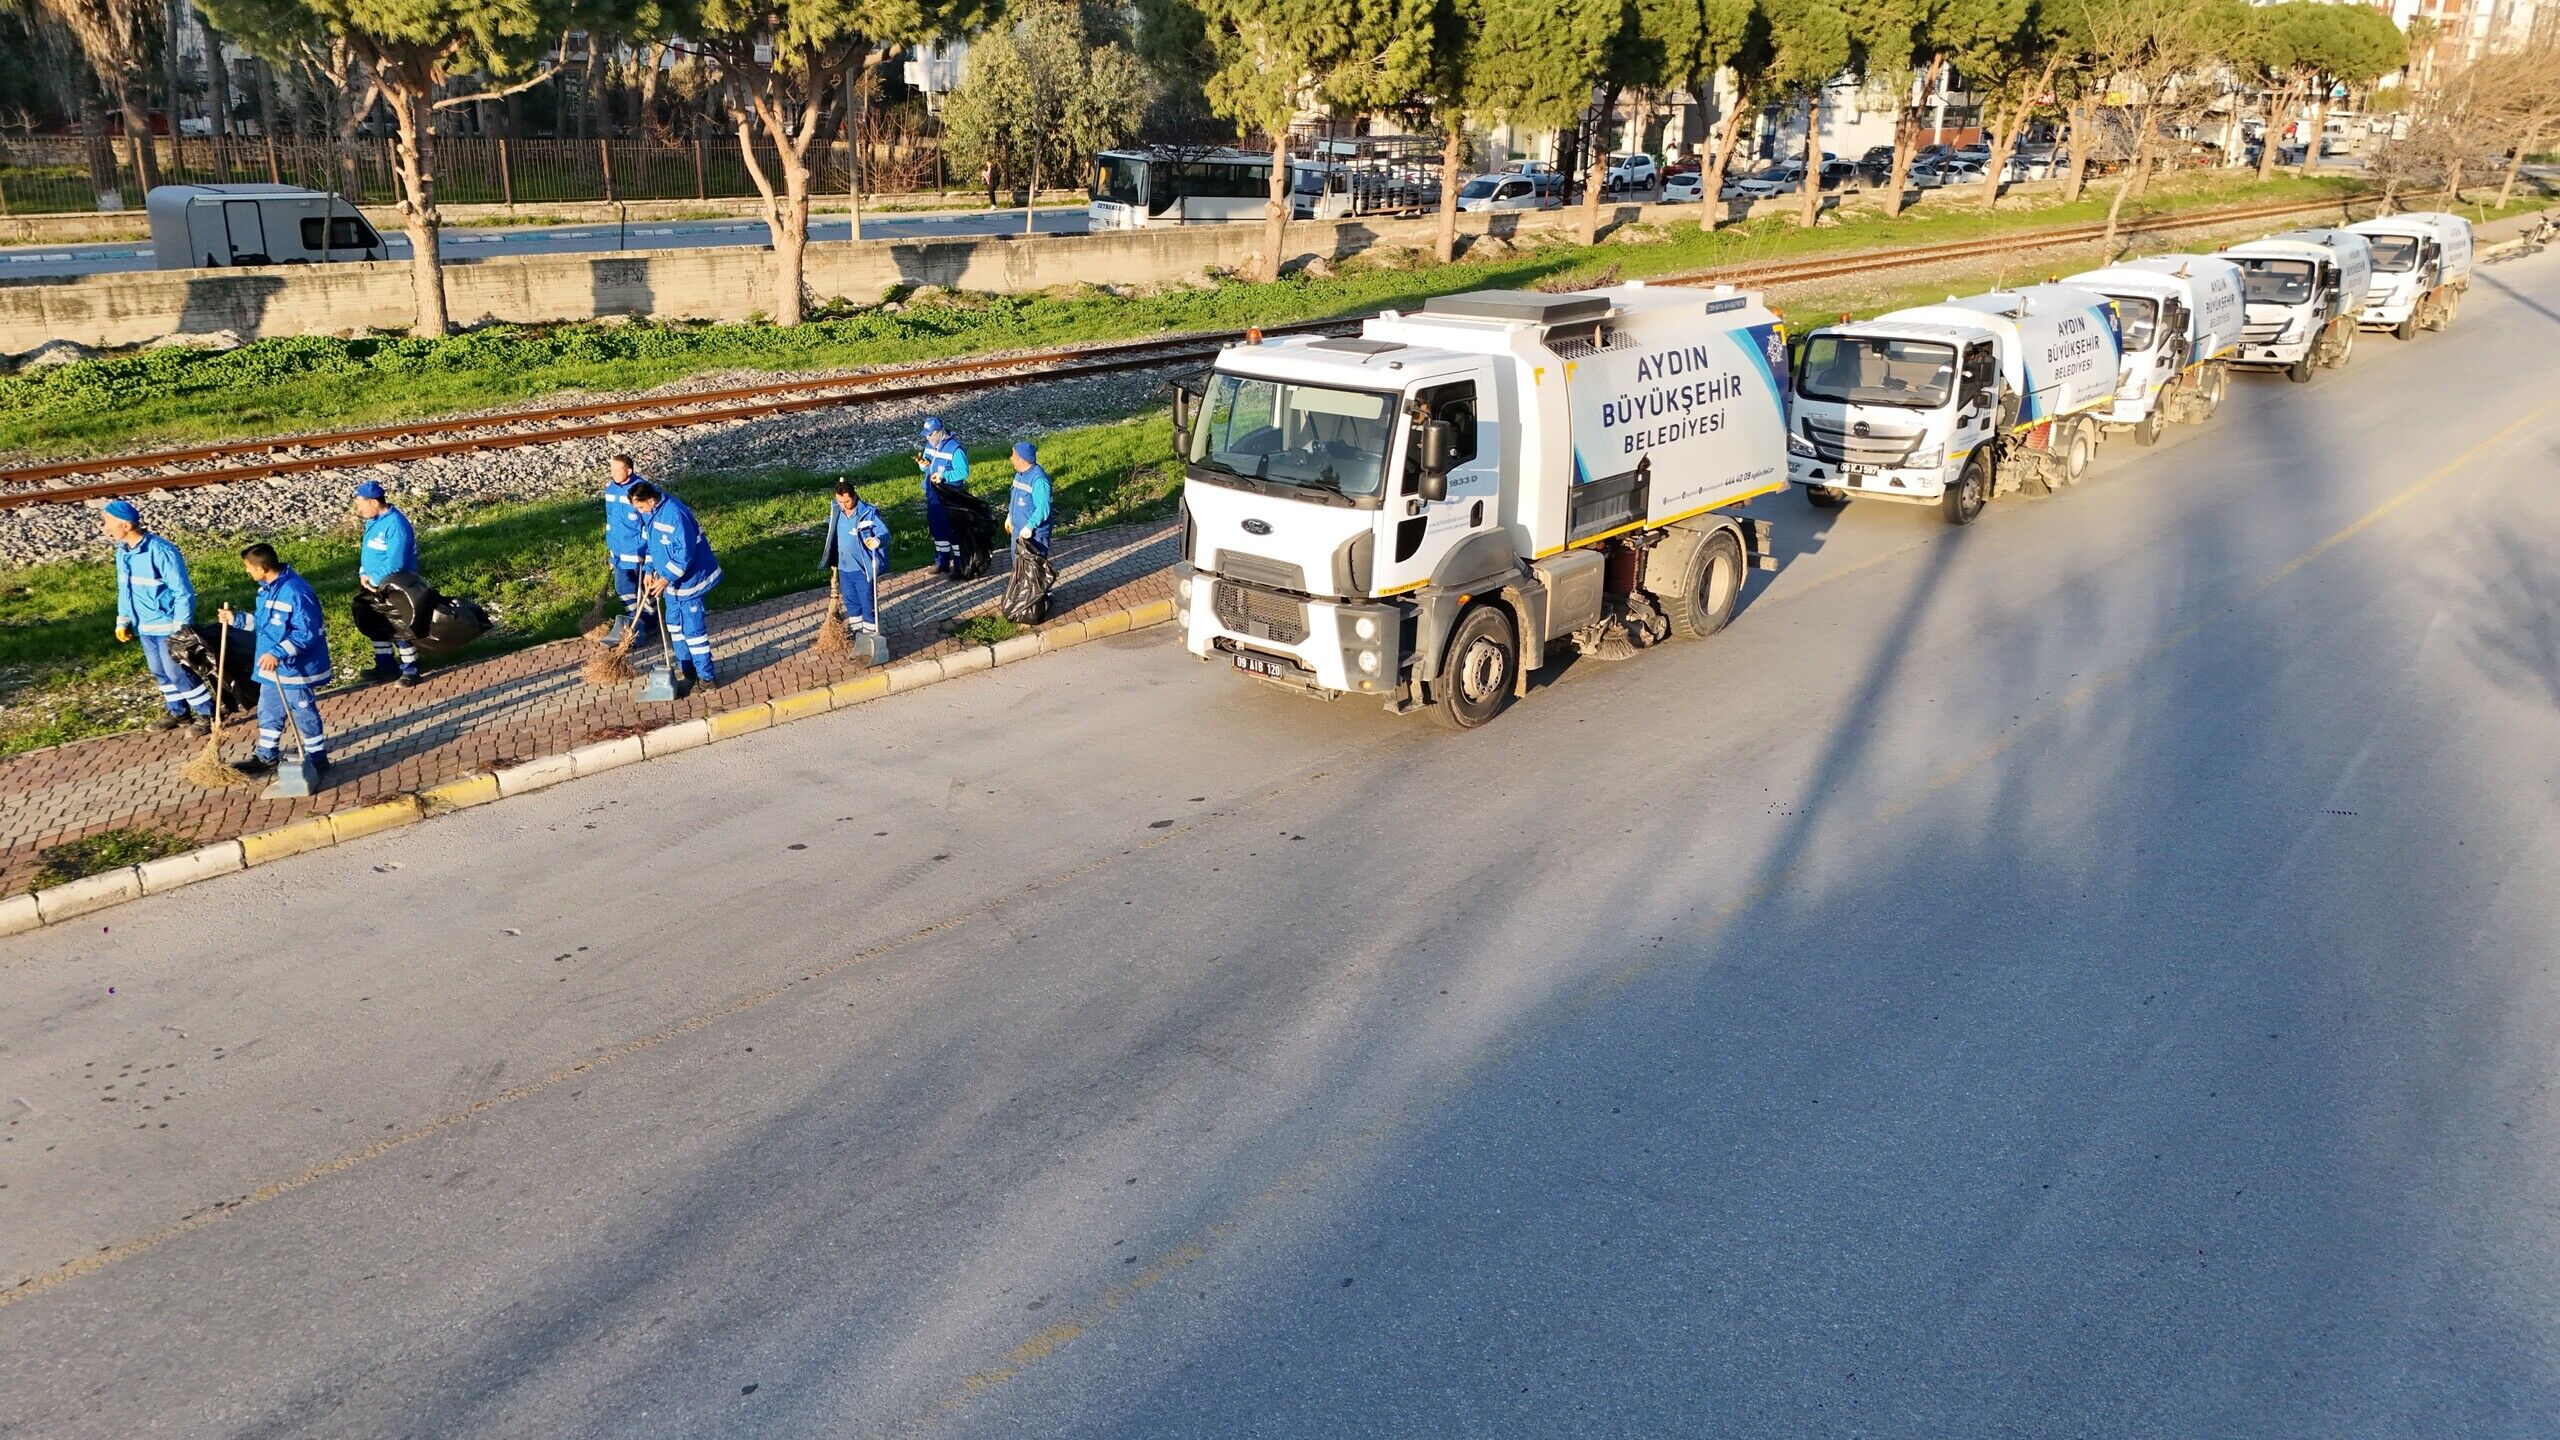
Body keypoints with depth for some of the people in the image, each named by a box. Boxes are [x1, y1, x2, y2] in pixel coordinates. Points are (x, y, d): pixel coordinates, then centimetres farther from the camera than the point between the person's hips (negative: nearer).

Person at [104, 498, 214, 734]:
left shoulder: (161, 551, -24)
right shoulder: (122, 552, 2)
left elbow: (183, 591, -20)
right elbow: (124, 588, 17)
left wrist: (180, 627, -20)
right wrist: (123, 620, 13)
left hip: (167, 626, -8)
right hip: (144, 626, 8)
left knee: (178, 672, -4)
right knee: (159, 672, 17)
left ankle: (206, 714, 9)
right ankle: (178, 711, 31)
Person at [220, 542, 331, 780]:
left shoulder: (296, 591, -26)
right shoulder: (267, 588, 5)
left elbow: (306, 633, -27)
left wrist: (277, 653, -32)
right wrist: (236, 619, 13)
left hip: (295, 668, -10)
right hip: (272, 667, 10)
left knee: (304, 714, 3)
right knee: (268, 712, 20)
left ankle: (317, 759, 17)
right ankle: (266, 757, 34)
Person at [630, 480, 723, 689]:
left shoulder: (675, 514, -28)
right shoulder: (648, 512, 0)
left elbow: (685, 553, -27)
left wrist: (665, 579, -24)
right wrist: (650, 571, 8)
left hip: (689, 579, -9)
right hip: (670, 579, 9)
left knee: (693, 628, -5)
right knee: (674, 623, 19)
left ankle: (706, 676, 2)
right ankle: (685, 665, 34)